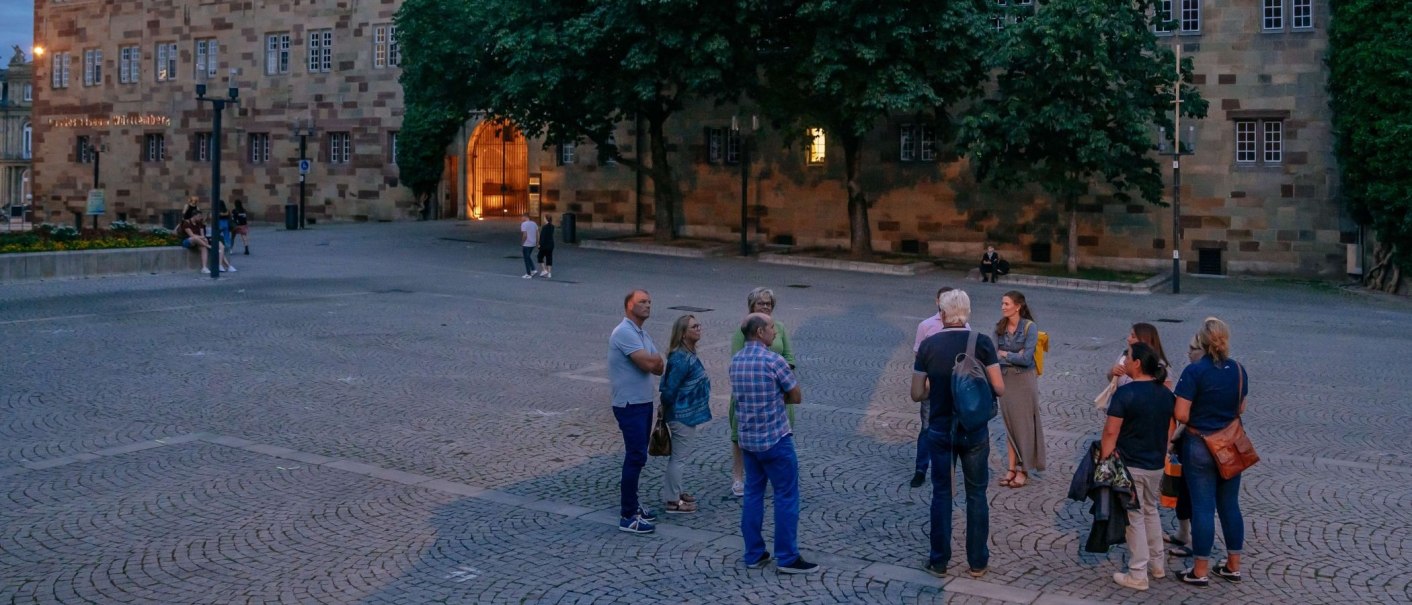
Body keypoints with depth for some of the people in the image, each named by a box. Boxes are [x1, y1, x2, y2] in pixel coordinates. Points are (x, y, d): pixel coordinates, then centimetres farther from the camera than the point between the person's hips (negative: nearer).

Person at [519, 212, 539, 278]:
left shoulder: (524, 224, -14)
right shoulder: (534, 223, 7)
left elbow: (524, 235, -19)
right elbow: (537, 234, 8)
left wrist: (522, 243, -10)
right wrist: (537, 242, 13)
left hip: (526, 244, -7)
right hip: (533, 244, 7)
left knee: (526, 259, 4)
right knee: (528, 257, 24)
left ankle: (528, 274, 7)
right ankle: (533, 270, 16)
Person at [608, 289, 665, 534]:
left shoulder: (642, 333, 14)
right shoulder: (624, 332, -17)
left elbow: (659, 367, 10)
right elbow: (647, 363, -24)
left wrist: (652, 360, -10)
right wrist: (655, 357, -3)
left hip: (644, 402, 10)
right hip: (629, 404, -10)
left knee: (637, 455, 16)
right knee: (636, 457, -9)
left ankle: (629, 504, 27)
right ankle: (628, 517, -5)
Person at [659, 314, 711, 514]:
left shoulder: (689, 355, 7)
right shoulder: (681, 359, -24)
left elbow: (666, 386, 12)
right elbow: (669, 389, -22)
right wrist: (666, 408, -8)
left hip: (687, 413, 10)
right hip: (682, 414, -10)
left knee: (681, 453, 20)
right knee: (679, 455, 0)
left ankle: (676, 491, 34)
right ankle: (672, 501, 10)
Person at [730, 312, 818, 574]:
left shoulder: (735, 361, 5)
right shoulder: (774, 360, -17)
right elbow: (796, 397, -9)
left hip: (748, 439, 7)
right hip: (775, 439, -7)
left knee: (753, 494, 13)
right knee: (786, 496, 2)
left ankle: (754, 554, 17)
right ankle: (787, 558, 5)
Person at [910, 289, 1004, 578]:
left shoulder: (928, 345, -6)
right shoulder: (982, 343, -9)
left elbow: (917, 394, -2)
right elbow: (999, 389, -9)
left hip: (940, 430, 1)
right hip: (975, 430, -1)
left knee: (941, 494, 12)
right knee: (976, 495, 12)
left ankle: (939, 561, 18)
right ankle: (978, 562, 19)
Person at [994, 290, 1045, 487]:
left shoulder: (1030, 327, -13)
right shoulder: (1000, 327, 2)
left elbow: (1026, 358, -18)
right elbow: (996, 355, -2)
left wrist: (1005, 354, -9)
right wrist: (1015, 356, -16)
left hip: (1024, 380, -5)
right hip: (1005, 379, 5)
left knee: (1024, 425, 3)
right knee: (1010, 425, 10)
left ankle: (1023, 471, 10)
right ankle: (1012, 468, 17)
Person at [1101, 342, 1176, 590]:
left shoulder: (1125, 393, -19)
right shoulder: (1166, 393, 2)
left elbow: (1111, 432, -20)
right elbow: (1170, 428, 12)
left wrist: (1104, 459, -12)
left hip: (1130, 465, -6)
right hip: (1156, 464, 7)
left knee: (1135, 517, 3)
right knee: (1151, 511, 23)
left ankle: (1137, 575, 9)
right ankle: (1157, 565, 32)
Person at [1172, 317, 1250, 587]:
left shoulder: (1194, 371, -17)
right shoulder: (1238, 370, 0)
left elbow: (1181, 414, -19)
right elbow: (1240, 408, 12)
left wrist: (1197, 419, 1)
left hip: (1200, 446, -5)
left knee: (1203, 507, 1)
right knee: (1230, 505, 14)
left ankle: (1200, 571, 10)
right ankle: (1233, 566, 25)